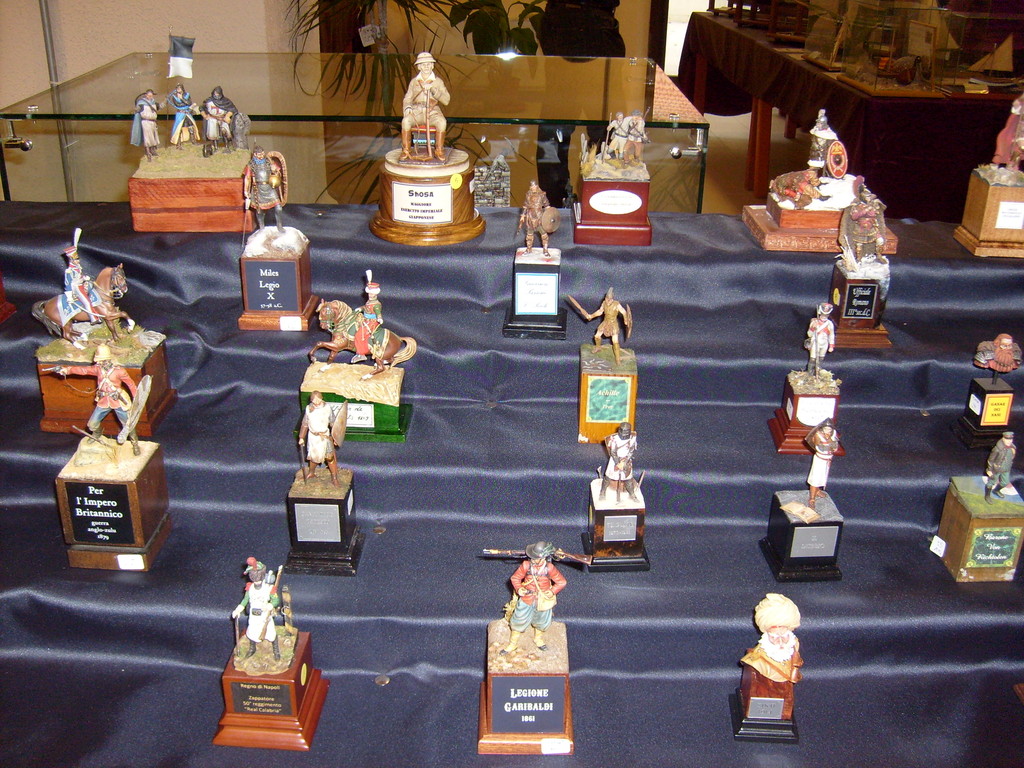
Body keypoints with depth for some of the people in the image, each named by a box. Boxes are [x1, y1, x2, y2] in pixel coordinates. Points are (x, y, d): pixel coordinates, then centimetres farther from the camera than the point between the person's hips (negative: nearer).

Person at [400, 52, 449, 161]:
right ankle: (406, 150, -21)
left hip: (433, 112, -1)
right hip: (417, 112, 1)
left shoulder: (438, 81, 8)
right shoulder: (414, 81, 12)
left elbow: (446, 100, -2)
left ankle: (439, 151, -21)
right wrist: (407, 107, -11)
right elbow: (407, 99, 14)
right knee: (406, 121, -31)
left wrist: (432, 89, -15)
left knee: (442, 122, -34)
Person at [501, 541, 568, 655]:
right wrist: (519, 588, -23)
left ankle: (538, 639, 52)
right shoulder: (526, 565, -20)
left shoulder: (550, 568, -20)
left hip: (543, 600, 1)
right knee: (519, 621, 9)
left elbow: (561, 582, -8)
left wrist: (553, 591, -20)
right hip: (526, 598, -1)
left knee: (541, 621, 23)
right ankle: (513, 644, 31)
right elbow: (515, 578, -7)